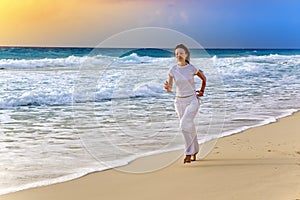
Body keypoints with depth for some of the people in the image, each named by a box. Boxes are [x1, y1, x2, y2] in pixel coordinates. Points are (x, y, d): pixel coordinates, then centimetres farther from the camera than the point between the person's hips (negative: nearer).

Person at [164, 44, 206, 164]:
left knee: (184, 125, -22)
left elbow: (203, 78, 11)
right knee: (189, 127, 14)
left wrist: (202, 91, 12)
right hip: (179, 101, 3)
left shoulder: (192, 68, -8)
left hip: (193, 100, -3)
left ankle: (189, 153, -11)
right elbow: (169, 89, -6)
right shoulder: (172, 70, -4)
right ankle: (194, 152, 32)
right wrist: (166, 87, -28)